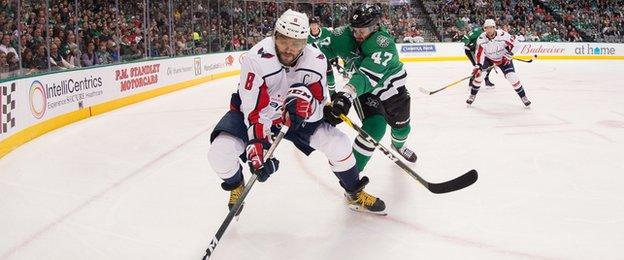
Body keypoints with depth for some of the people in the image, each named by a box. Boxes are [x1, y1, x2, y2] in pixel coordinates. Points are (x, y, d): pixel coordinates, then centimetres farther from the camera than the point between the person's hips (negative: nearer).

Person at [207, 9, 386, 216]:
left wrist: (306, 100, -42)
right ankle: (236, 186, 12)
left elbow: (319, 109, -19)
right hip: (253, 113, -2)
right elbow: (255, 111, -31)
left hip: (296, 115, 3)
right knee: (220, 152, -25)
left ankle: (354, 193, 19)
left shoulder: (316, 60, -19)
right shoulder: (256, 58, -31)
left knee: (338, 144, -10)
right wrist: (257, 149, -38)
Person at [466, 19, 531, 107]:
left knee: (512, 77, -14)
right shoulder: (481, 39, -22)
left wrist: (508, 54, -17)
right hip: (488, 58, 2)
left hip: (503, 59, -2)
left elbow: (513, 41, -13)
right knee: (478, 73, -17)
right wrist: (478, 66, -37)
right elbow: (479, 53, -25)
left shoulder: (503, 35, -28)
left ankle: (523, 97, 3)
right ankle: (472, 96, 1)